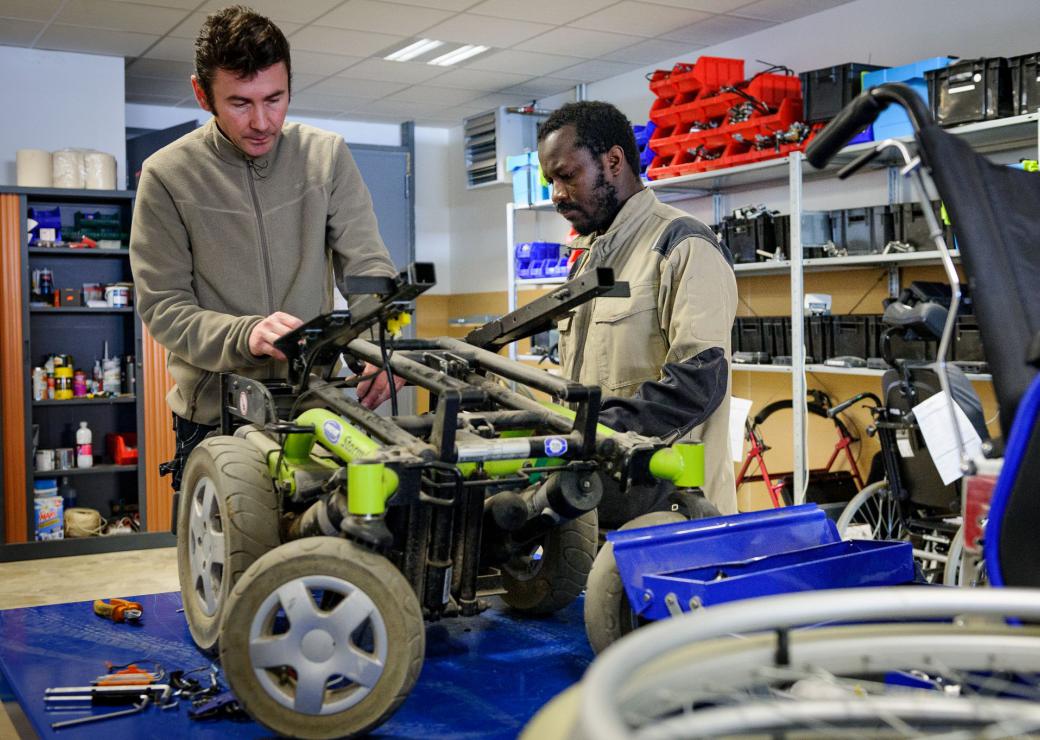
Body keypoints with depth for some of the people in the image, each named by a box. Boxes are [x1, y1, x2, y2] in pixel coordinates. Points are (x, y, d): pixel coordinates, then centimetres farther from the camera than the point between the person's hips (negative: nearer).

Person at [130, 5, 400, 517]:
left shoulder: (328, 156, 0)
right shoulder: (167, 176, -6)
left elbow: (368, 266, -2)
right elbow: (163, 308, -8)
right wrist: (245, 335, -27)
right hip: (212, 415, -1)